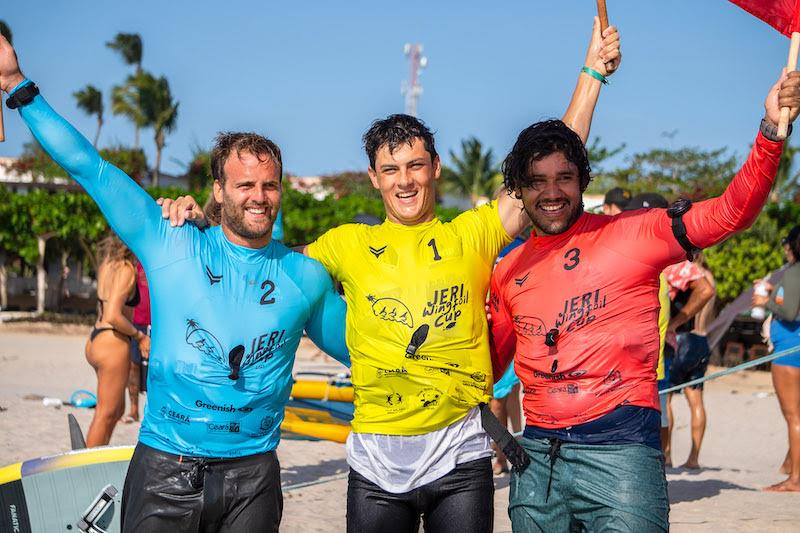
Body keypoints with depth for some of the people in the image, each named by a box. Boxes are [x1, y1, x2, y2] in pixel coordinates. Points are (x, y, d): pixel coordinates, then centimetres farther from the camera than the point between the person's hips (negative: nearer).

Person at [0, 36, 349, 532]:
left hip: (252, 479, 1)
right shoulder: (172, 246, 2)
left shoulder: (306, 276, 8)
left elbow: (357, 345, 21)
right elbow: (90, 167, 3)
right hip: (164, 471, -1)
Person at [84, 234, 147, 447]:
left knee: (117, 409, 19)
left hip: (95, 340, 9)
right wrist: (139, 336, -11)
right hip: (112, 344, -9)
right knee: (106, 414, 1)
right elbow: (113, 316, -23)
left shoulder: (107, 264, 9)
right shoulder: (126, 270, -16)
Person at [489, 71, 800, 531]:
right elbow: (492, 363, 22)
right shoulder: (509, 272, 13)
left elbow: (731, 212, -10)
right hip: (537, 453, 5)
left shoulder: (630, 235, -1)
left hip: (619, 446, -4)